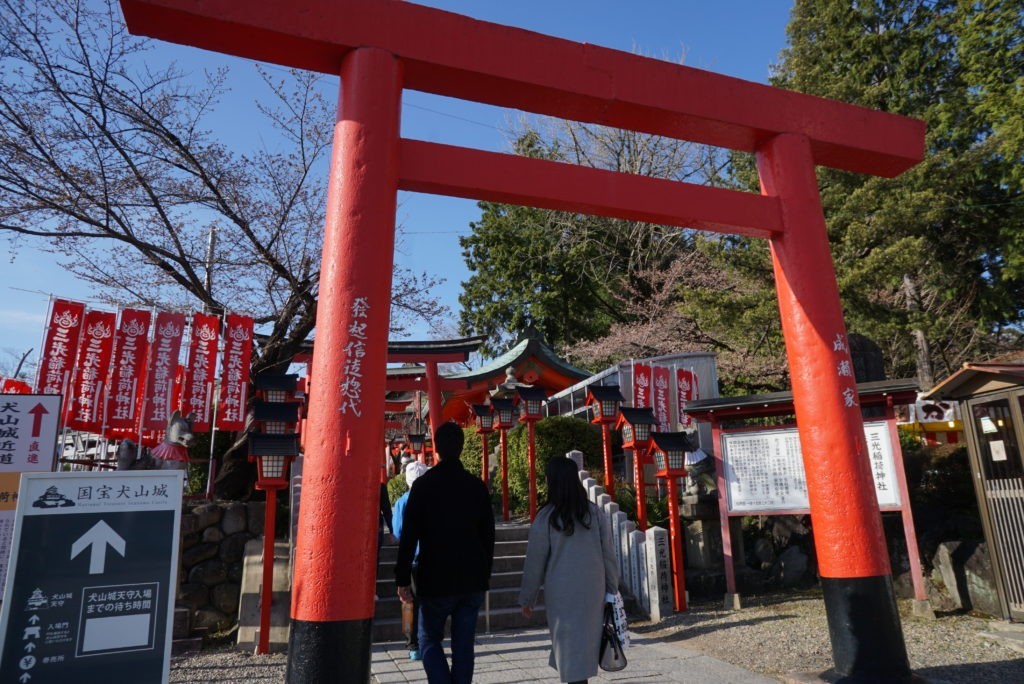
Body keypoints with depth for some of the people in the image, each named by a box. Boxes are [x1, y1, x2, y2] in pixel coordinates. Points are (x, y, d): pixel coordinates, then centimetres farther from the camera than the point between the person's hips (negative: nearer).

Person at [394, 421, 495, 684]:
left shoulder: (424, 484, -10)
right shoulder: (476, 485, 1)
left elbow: (409, 536, -11)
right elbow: (488, 534, 8)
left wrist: (403, 578, -4)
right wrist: (485, 572, 17)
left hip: (436, 581, -3)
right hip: (473, 580, 3)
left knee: (430, 639, 14)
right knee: (463, 644, 13)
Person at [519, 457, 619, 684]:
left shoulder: (545, 517, -9)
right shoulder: (594, 513, 0)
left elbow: (534, 562, -4)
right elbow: (608, 555, 4)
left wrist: (527, 599, 6)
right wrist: (612, 589, 13)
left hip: (561, 594, -3)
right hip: (593, 591, 3)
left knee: (569, 642, 4)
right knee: (587, 642, 16)